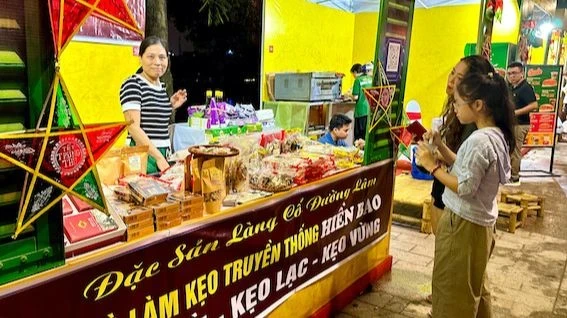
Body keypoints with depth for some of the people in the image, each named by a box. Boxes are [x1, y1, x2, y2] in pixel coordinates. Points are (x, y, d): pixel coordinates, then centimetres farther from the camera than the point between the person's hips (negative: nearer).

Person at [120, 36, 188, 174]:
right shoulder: (132, 85, -8)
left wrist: (170, 107, 8)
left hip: (164, 153, 7)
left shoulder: (162, 86, 14)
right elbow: (133, 126, -17)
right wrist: (158, 157, -22)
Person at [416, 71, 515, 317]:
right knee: (474, 287, 25)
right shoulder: (497, 135, 5)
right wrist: (440, 145, 4)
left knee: (452, 290, 7)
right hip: (480, 221, 10)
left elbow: (465, 187, -25)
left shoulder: (479, 140, -25)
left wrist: (432, 165, -20)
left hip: (464, 224, -10)